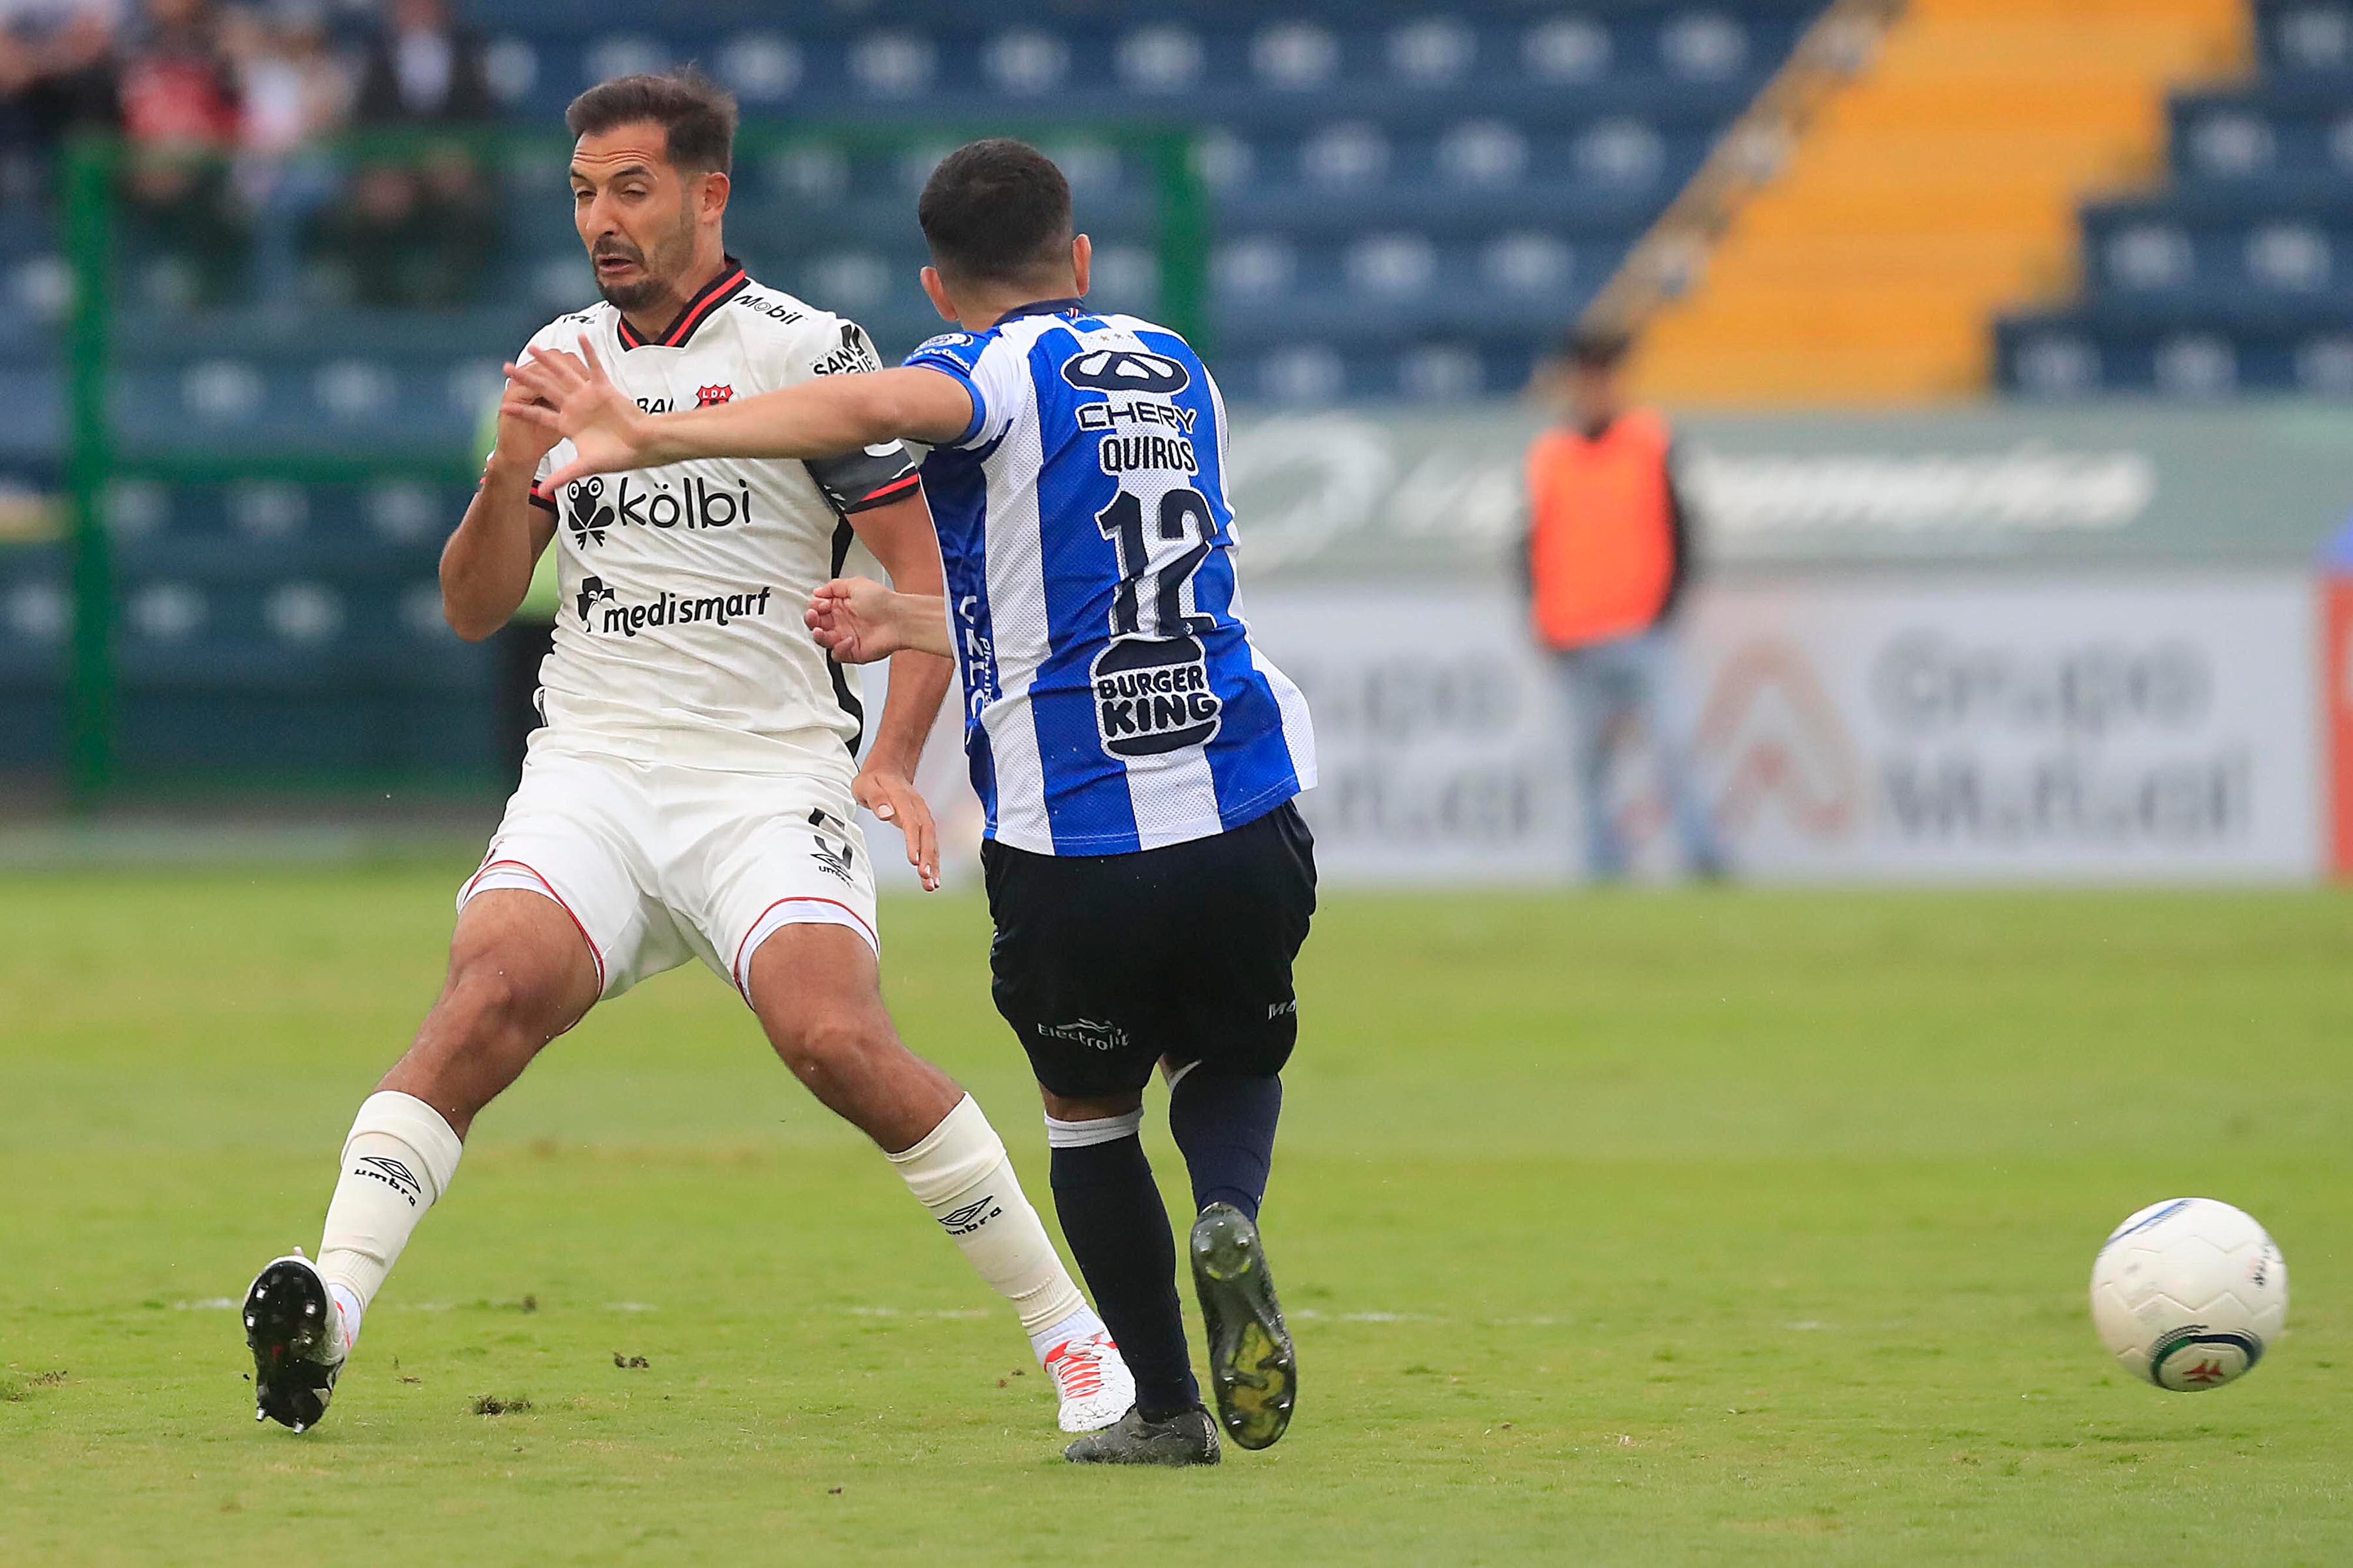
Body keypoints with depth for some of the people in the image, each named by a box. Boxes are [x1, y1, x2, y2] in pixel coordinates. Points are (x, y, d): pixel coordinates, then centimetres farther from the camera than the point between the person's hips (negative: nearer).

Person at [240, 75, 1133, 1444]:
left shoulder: (806, 351, 0)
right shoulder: (562, 358, 14)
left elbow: (927, 573, -1)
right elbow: (475, 610, 16)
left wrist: (892, 762, -15)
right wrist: (511, 474, -4)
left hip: (770, 777, -3)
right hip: (592, 767, 3)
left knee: (835, 1036, -24)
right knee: (493, 986, -25)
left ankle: (1071, 1334, -10)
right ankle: (330, 1305, -35)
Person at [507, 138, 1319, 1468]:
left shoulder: (1002, 368, -2)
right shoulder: (1176, 371, 17)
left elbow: (873, 410, -27)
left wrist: (655, 438, -33)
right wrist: (908, 626, 37)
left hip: (1070, 843, -4)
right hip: (1244, 816, 4)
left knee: (1090, 1113, 20)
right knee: (1232, 1061, 27)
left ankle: (1164, 1406, 17)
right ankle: (1229, 1215, -5)